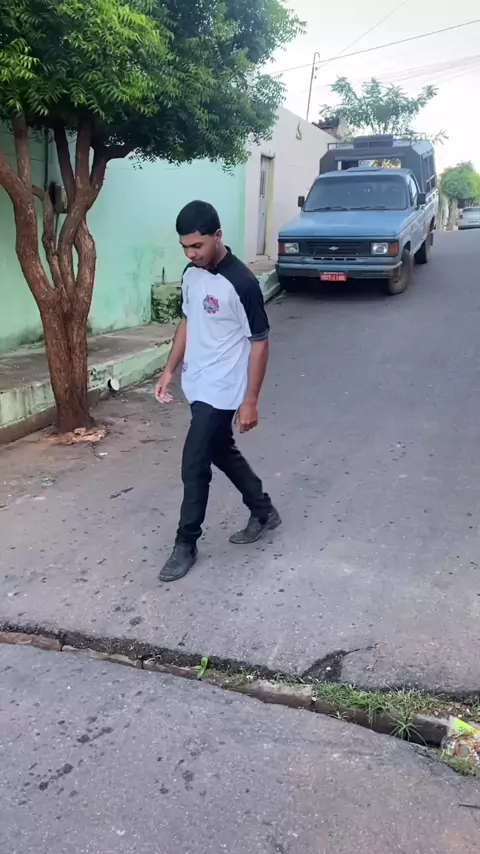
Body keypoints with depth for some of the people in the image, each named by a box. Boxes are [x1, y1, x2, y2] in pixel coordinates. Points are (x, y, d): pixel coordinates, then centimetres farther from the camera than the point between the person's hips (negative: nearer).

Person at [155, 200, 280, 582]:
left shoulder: (242, 283, -20)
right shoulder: (191, 274, 3)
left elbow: (259, 343, -16)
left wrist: (250, 401, -16)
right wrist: (170, 369, 12)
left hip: (222, 392, -8)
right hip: (197, 386, 8)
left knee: (194, 466, -3)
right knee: (223, 454, 19)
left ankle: (186, 544, 14)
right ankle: (264, 512, 38)